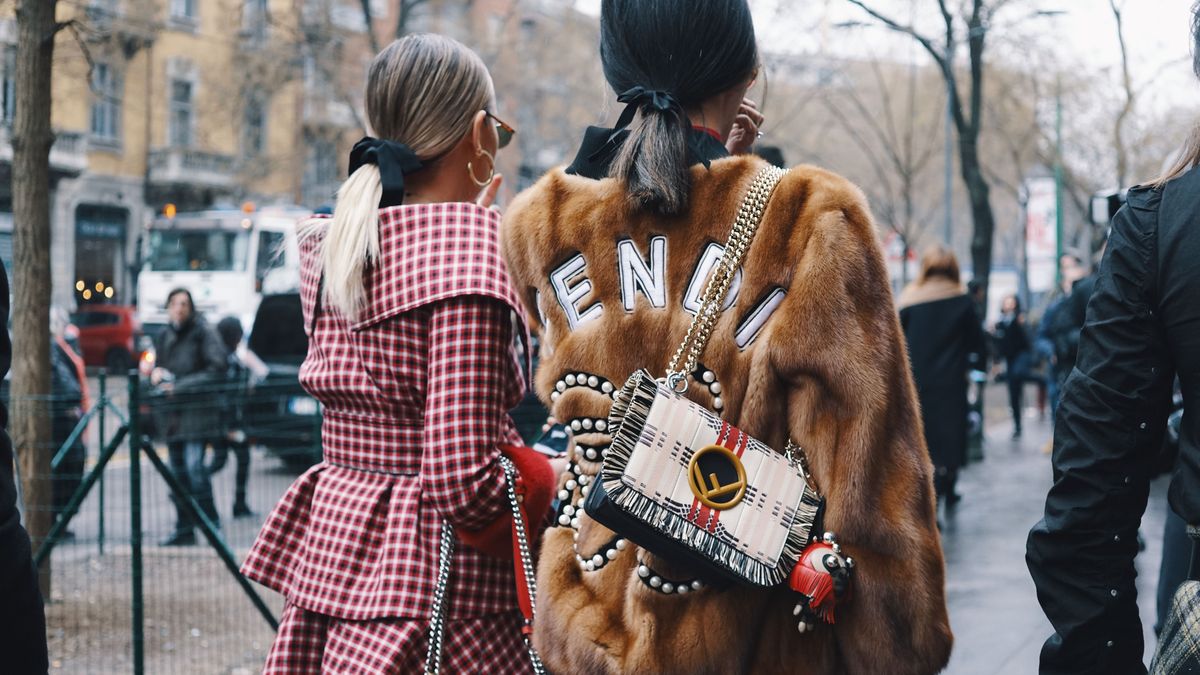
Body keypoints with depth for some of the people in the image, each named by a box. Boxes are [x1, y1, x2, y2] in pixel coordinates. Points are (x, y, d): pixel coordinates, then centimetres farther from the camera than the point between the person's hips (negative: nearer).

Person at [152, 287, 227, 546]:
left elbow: (217, 368, -10)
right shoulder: (164, 337, 15)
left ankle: (211, 523, -7)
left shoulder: (202, 332, -5)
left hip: (197, 410, -6)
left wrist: (182, 386, -15)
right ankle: (184, 529, 13)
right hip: (172, 412, 6)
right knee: (177, 471, 6)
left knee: (194, 466, -16)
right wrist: (156, 373, 1)